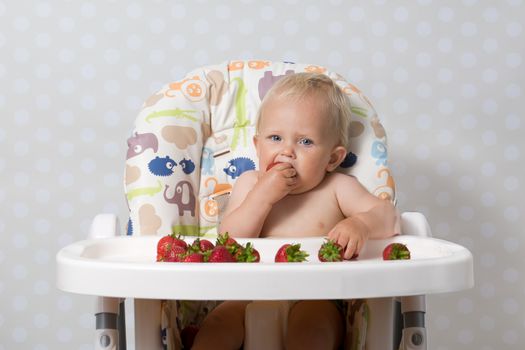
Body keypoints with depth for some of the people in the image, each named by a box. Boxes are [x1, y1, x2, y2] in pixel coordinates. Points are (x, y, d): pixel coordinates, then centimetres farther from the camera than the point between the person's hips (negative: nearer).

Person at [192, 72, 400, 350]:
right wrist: (262, 197, -13)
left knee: (311, 317, -33)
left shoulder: (338, 188, 6)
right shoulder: (250, 184, 10)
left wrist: (361, 224, -30)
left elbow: (388, 217, -6)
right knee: (222, 318, -25)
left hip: (318, 302, -2)